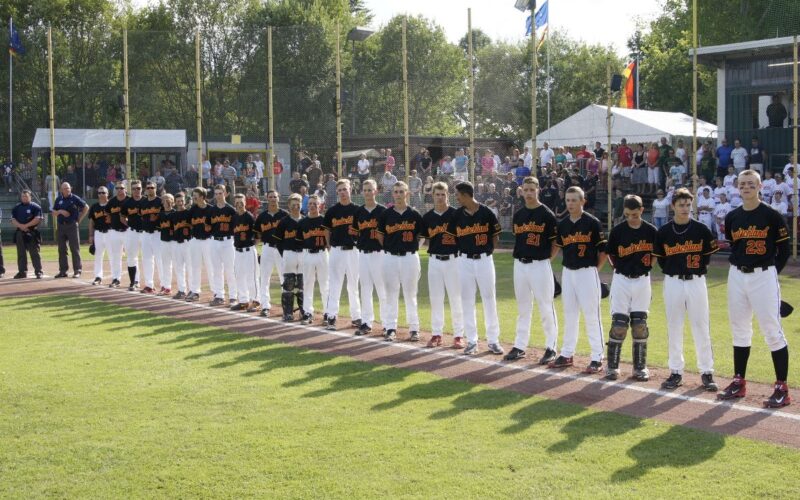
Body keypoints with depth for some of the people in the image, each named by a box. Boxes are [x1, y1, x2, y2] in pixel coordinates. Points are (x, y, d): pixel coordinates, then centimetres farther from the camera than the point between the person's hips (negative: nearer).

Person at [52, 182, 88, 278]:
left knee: (75, 249, -5)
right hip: (61, 226, 5)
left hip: (72, 226, -5)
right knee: (62, 250, 7)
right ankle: (63, 271, 13)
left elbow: (86, 207, 3)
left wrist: (79, 219, 0)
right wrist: (60, 211, -8)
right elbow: (53, 212, 13)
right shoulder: (58, 199, 10)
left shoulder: (75, 198, -2)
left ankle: (77, 270, -2)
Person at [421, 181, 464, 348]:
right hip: (434, 260, 4)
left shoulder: (455, 214, -3)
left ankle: (459, 335, 5)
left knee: (456, 298, -1)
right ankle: (436, 334, 15)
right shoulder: (428, 217, 7)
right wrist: (432, 249, 3)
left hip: (453, 259, -3)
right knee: (435, 298, 7)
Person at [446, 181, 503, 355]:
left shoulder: (487, 213, -6)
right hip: (465, 261, 2)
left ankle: (493, 340, 8)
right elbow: (453, 236, 11)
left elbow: (496, 236, 3)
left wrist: (488, 251, -1)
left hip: (484, 259, -2)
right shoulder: (458, 215, 1)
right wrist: (463, 250, 4)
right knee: (467, 300, 5)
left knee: (489, 299, 1)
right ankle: (472, 341, 12)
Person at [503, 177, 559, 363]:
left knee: (546, 307, -2)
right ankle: (520, 346, 18)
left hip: (540, 265, -6)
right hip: (520, 264, 6)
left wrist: (546, 259, -7)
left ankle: (551, 347, 6)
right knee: (523, 307, 12)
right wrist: (521, 255, 8)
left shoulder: (547, 215, -6)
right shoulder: (518, 215, 10)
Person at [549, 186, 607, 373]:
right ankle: (566, 354, 20)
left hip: (587, 272, -6)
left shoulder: (592, 223, -7)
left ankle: (597, 358, 0)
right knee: (569, 314, 12)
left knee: (591, 315, -4)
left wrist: (596, 269, -3)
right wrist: (568, 263, 11)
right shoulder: (562, 225, 8)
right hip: (568, 272, 6)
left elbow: (603, 249, -4)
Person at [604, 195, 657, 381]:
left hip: (642, 281, 1)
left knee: (640, 325, 5)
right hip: (621, 280, -1)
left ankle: (640, 367, 13)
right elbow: (611, 254, 6)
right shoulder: (618, 230, -6)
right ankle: (612, 366, 5)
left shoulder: (651, 231, -3)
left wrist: (645, 268, 5)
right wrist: (620, 268, 2)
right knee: (618, 324, -3)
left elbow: (656, 254, 11)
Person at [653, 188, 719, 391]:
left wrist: (698, 271, 1)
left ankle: (706, 372, 7)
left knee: (701, 327, 1)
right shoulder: (664, 232, 2)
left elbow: (707, 255, 6)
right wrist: (671, 271, 3)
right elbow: (660, 258, 10)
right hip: (673, 283, 1)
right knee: (674, 328, 6)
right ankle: (676, 372, 14)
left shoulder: (701, 230, -1)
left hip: (696, 282, -1)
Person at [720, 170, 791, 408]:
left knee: (772, 331, -7)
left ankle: (782, 388, -4)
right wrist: (738, 265, 11)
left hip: (763, 276, -6)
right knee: (739, 330, 12)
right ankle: (739, 382, 22)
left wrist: (771, 272, -2)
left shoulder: (772, 216, -7)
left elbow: (784, 248, -2)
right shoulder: (732, 217, 8)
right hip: (737, 276, 6)